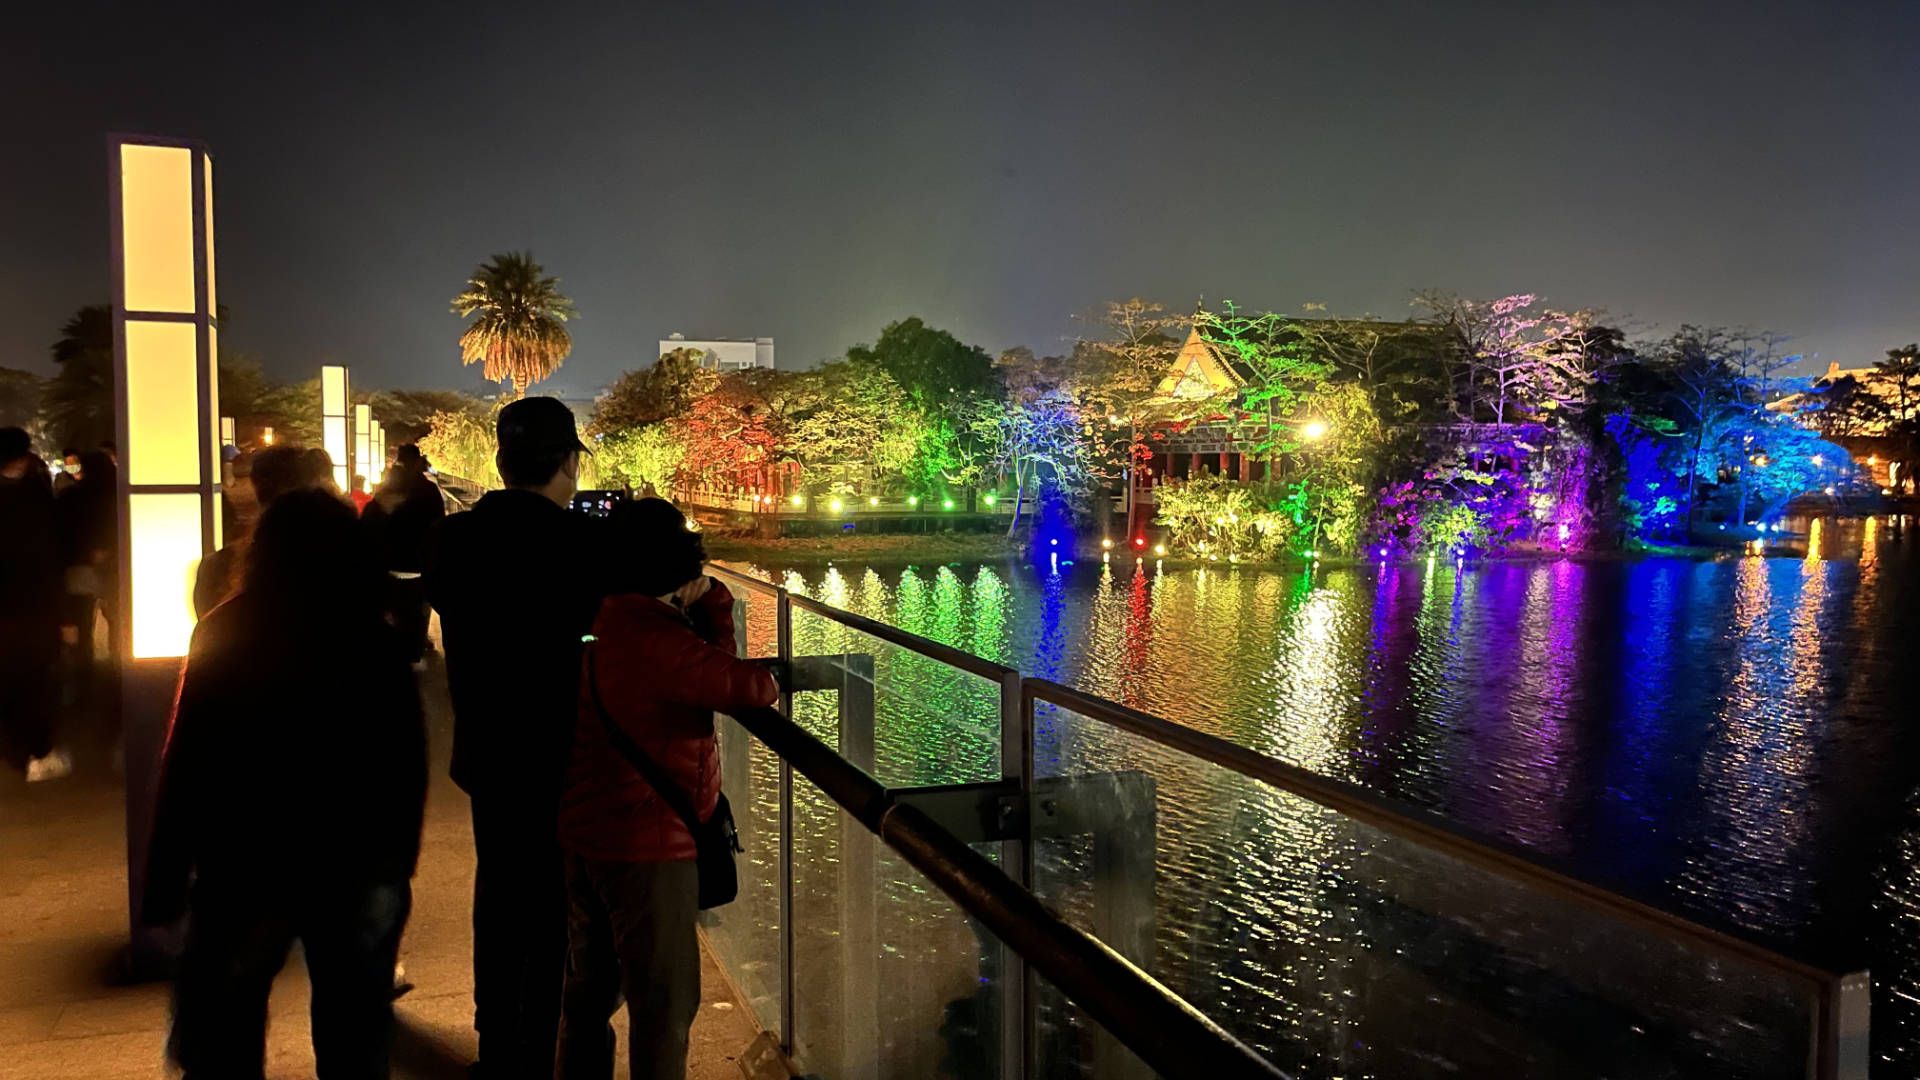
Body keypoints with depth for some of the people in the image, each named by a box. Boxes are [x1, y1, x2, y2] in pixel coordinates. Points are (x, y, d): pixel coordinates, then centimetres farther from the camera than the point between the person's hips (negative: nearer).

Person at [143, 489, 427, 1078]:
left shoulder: (223, 633, -6)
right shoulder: (378, 637, -3)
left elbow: (187, 763, -8)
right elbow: (408, 762, -1)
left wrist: (164, 880, -3)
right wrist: (399, 857, 8)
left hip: (248, 864, -1)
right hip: (361, 866, 1)